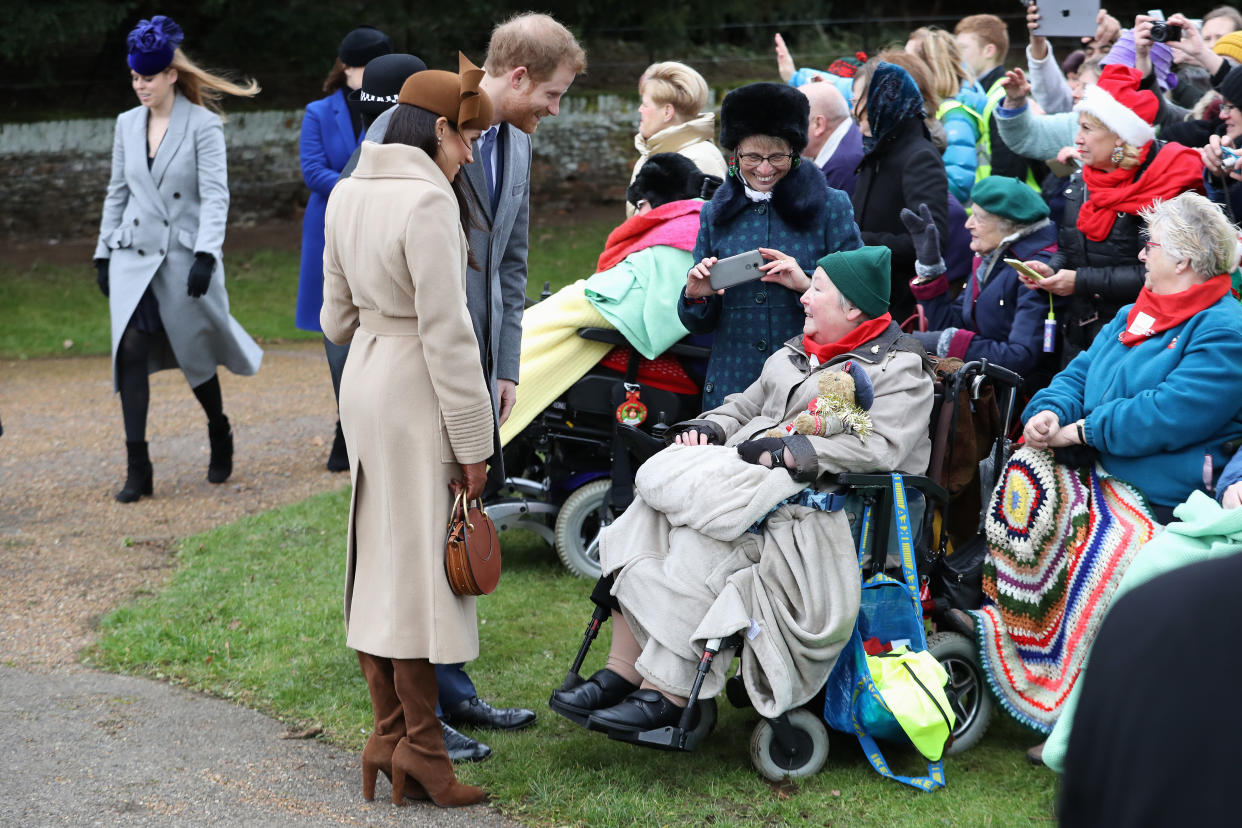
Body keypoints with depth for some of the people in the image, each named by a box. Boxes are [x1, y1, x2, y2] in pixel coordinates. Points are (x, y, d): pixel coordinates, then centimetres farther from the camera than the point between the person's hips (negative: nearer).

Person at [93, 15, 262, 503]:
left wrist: (205, 255, -22)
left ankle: (220, 436, 36)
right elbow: (117, 192, 16)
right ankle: (137, 470, -12)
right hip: (134, 257, 4)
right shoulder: (127, 124, 9)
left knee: (196, 355, 7)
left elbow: (215, 195, -12)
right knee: (131, 348, -12)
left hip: (184, 258, -4)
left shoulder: (203, 125, -6)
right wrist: (104, 253, 13)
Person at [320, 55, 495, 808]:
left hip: (362, 382, 9)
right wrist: (472, 444, -14)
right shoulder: (428, 201, -19)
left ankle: (388, 736, 20)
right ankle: (421, 749, 5)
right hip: (416, 390, -9)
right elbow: (446, 333, -19)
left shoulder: (347, 193, 8)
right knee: (422, 565, -2)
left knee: (379, 557, 13)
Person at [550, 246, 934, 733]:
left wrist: (789, 452, -18)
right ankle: (621, 672, -20)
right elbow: (748, 405, 30)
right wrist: (709, 427, 7)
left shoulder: (899, 369, 0)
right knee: (648, 516, -19)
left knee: (702, 546, -32)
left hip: (808, 500, -8)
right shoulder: (796, 353, 27)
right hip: (744, 473, 8)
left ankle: (666, 693, -29)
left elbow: (880, 447, -14)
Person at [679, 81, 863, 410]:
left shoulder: (831, 207, 1)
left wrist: (808, 285, -17)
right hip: (732, 386, 2)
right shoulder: (714, 215, 9)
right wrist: (695, 297, -8)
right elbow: (699, 325, 14)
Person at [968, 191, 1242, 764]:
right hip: (1093, 474, 9)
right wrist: (1049, 411, -3)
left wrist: (1080, 430, -13)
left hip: (1155, 500, -9)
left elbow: (1170, 415, -18)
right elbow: (1080, 373, 20)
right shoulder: (1135, 316, 22)